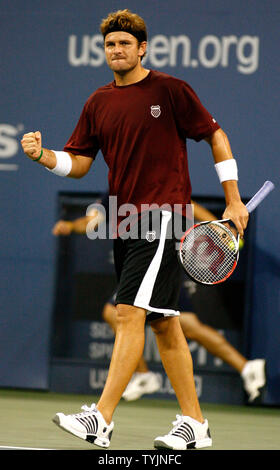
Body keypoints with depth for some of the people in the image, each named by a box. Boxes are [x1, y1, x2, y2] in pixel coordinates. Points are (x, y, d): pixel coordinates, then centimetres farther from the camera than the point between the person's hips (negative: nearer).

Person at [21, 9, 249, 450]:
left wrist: (233, 201, -1)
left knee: (130, 314, -16)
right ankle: (194, 423, 17)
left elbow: (215, 136, 2)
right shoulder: (99, 103, 12)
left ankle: (102, 419, -21)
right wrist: (42, 155, -9)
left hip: (163, 217, -7)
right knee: (164, 323, 10)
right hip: (124, 223, 7)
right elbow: (78, 162, 11)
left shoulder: (170, 90, -4)